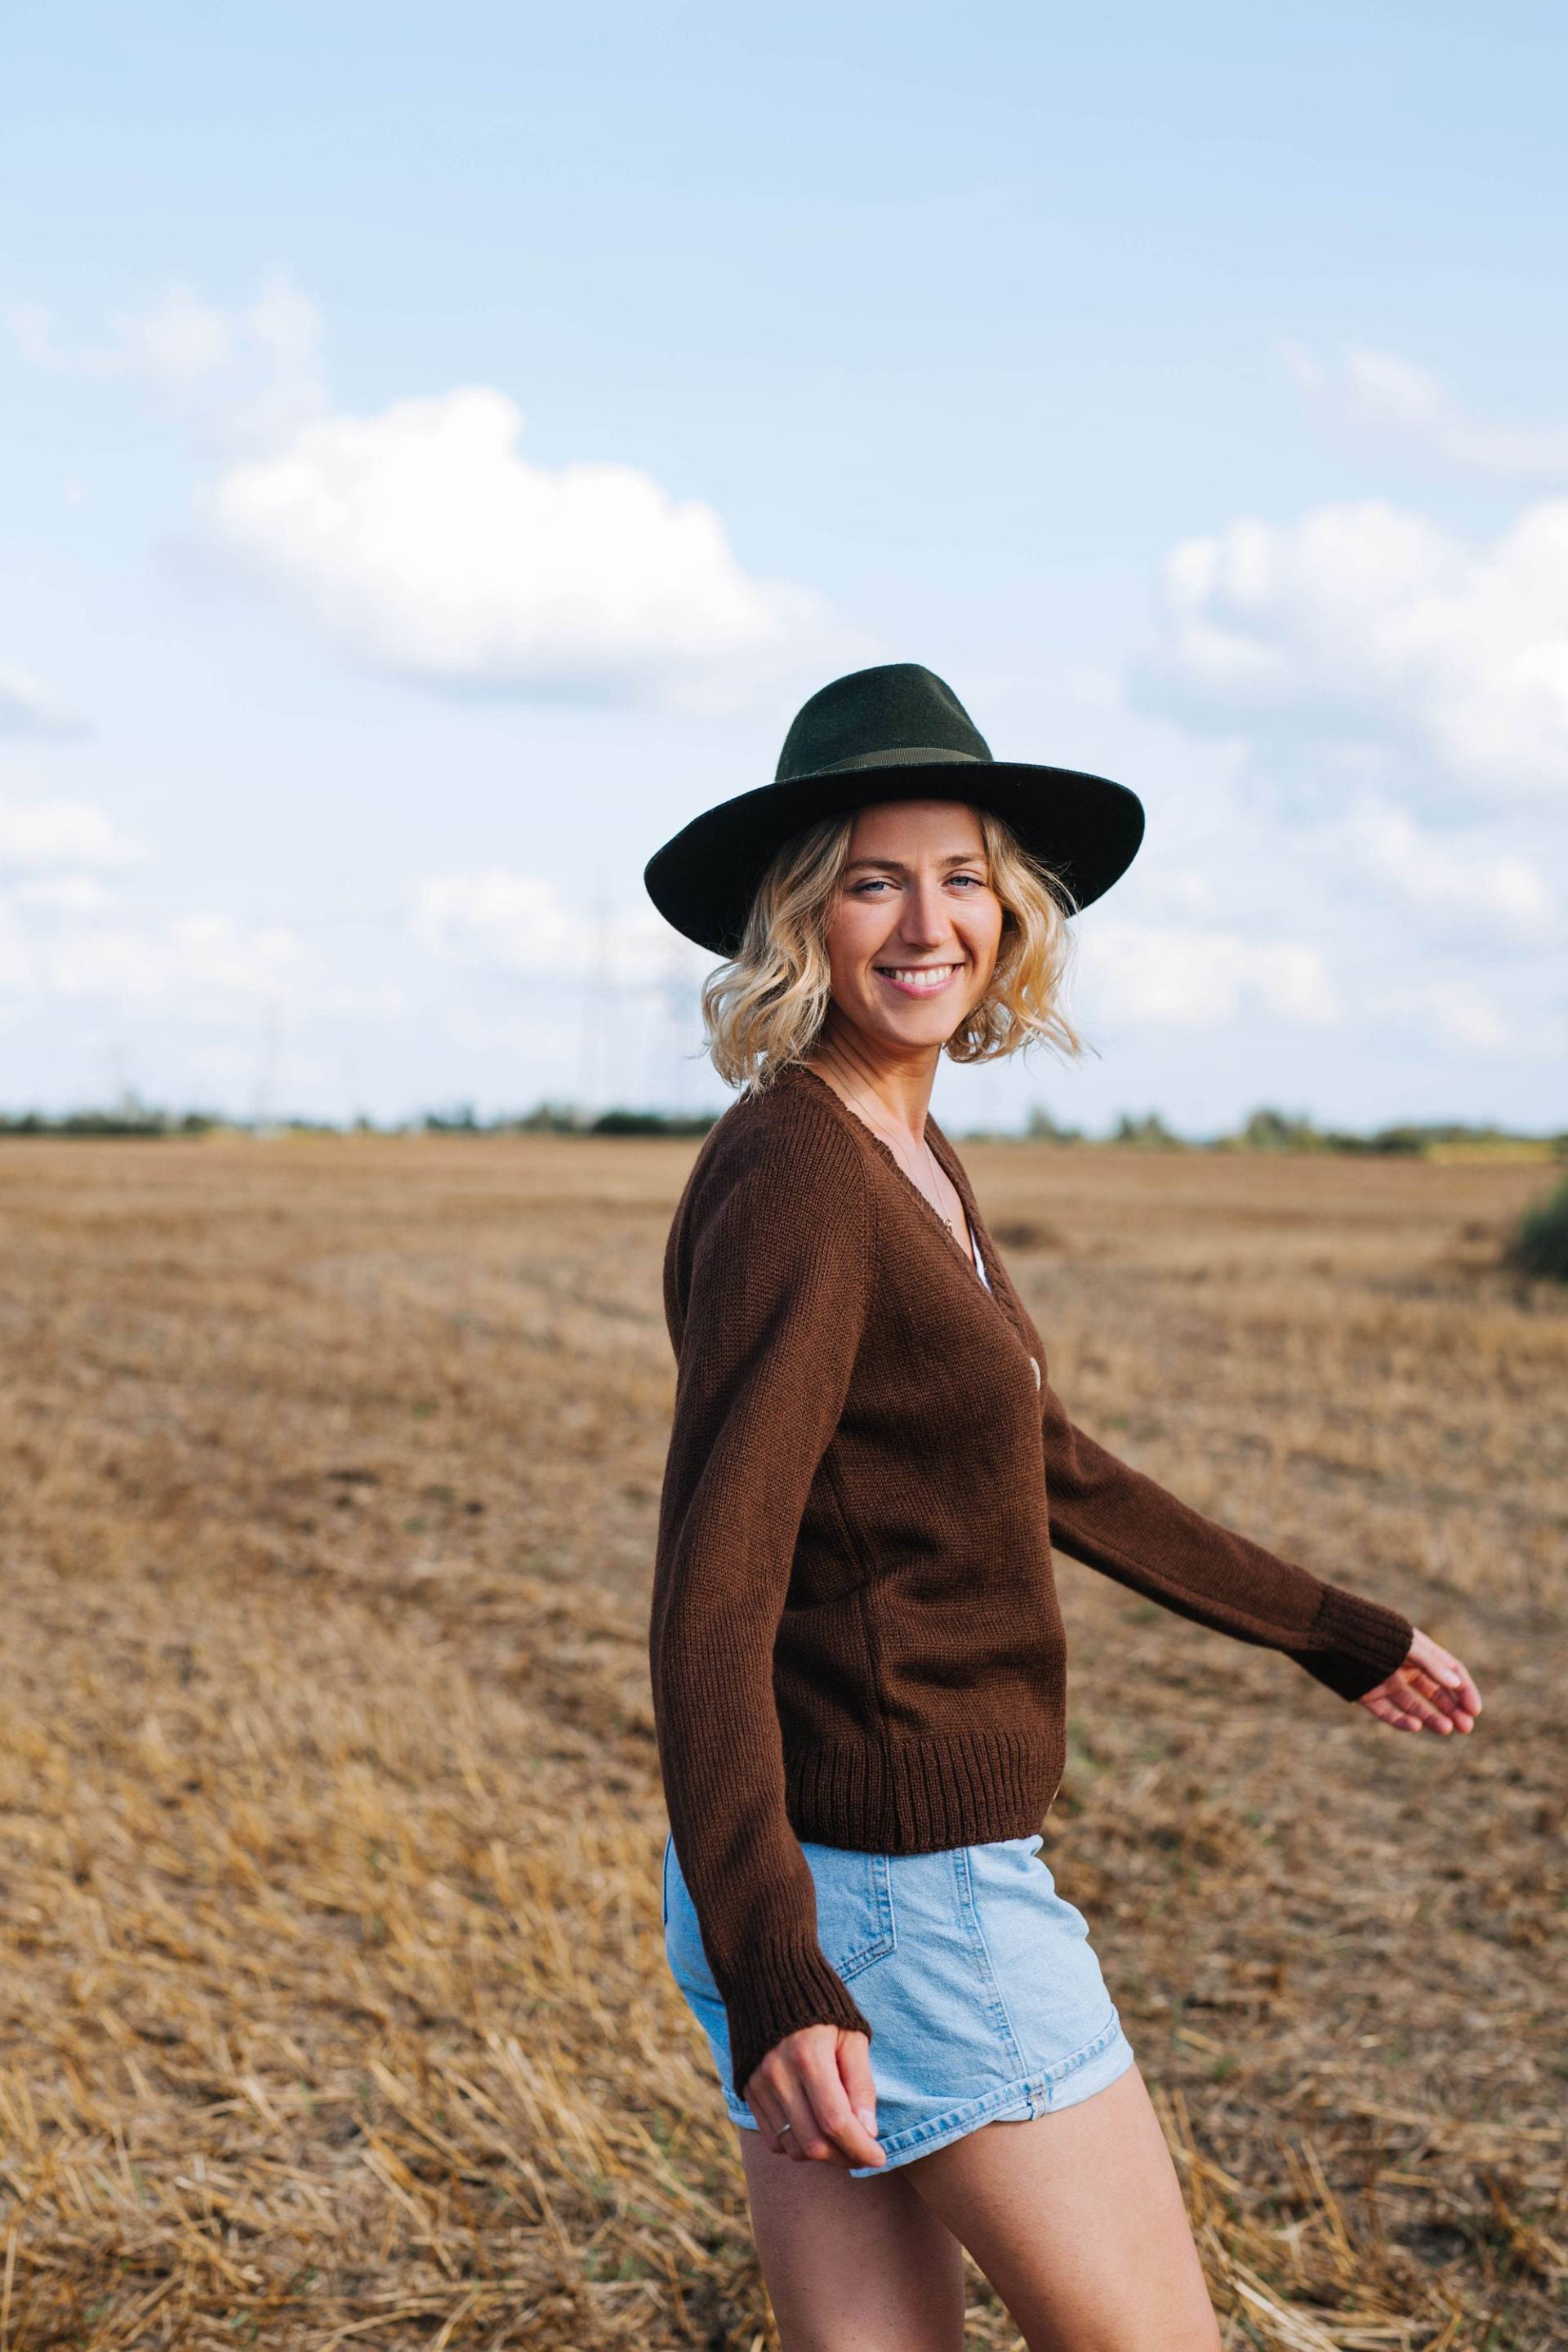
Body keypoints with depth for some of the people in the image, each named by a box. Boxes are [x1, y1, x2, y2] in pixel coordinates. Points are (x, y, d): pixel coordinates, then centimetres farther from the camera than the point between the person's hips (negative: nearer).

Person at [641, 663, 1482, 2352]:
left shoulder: (908, 1165, 11)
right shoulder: (791, 1180, -19)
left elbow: (1052, 1469, 22)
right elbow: (712, 1597, -26)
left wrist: (1335, 1633, 31)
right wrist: (773, 1982, -35)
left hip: (832, 1877, 9)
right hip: (898, 1896, -9)